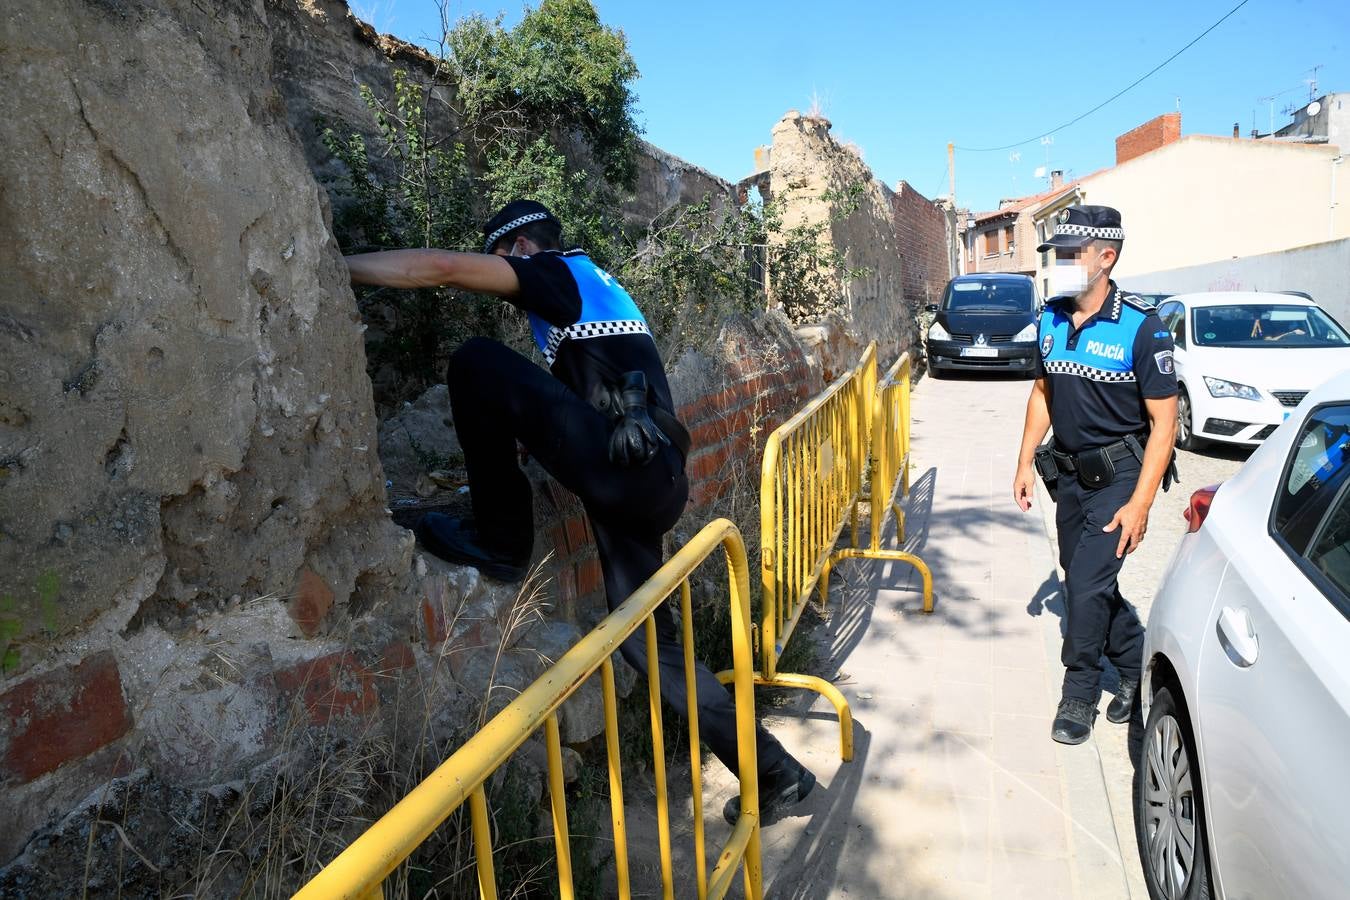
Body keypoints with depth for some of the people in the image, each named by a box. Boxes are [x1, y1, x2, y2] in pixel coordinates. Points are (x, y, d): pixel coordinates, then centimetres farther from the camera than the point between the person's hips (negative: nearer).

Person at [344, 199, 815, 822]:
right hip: (654, 482, 10)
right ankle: (773, 774, 20)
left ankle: (500, 541, -1)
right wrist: (514, 443, 42)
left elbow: (441, 268, -7)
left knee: (476, 361, -7)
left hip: (622, 464, -10)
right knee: (648, 642, 14)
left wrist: (336, 267, 1)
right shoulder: (594, 290, 32)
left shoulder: (559, 272, 5)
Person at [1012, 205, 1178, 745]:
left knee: (1087, 583, -10)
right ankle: (1139, 669, 37)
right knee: (1086, 582, 14)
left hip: (1119, 476, -6)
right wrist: (1026, 462, 10)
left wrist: (1140, 504, -20)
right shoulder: (1051, 320, 2)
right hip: (1069, 474, 7)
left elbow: (1164, 421, -16)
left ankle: (1079, 692, 10)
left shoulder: (1140, 327, -17)